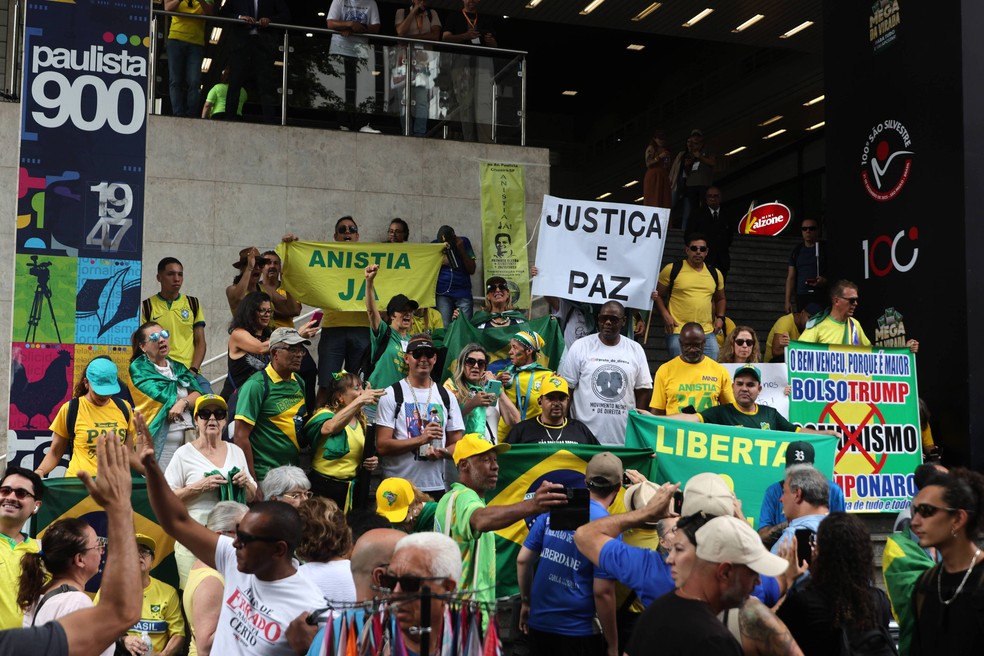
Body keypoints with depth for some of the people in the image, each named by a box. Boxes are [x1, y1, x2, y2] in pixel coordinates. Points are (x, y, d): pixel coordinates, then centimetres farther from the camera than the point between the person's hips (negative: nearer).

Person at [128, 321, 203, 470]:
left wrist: (183, 403, -15)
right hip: (158, 442, -4)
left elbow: (198, 394, 5)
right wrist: (190, 399, 1)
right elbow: (162, 396, -8)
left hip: (185, 440, 5)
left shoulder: (178, 367, 19)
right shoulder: (139, 368, 4)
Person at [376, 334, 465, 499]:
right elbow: (382, 446, -9)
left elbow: (457, 444, 13)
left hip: (436, 486, 3)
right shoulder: (391, 395, -1)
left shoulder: (446, 397, 11)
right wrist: (422, 439, -19)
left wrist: (443, 452, -10)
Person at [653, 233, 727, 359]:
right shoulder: (672, 269, 1)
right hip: (677, 332, -4)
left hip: (707, 333, 4)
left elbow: (720, 299, 28)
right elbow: (657, 294, 6)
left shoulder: (715, 274, 14)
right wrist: (665, 315, -7)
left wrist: (720, 318, 11)